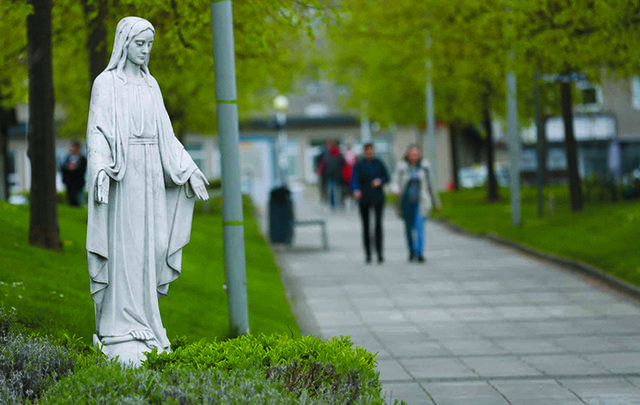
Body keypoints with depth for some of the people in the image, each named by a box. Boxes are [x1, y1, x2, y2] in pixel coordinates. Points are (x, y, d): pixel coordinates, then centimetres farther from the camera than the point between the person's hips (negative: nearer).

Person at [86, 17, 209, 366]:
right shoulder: (106, 83, -3)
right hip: (121, 174, -6)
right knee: (123, 248, -8)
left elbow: (164, 132, 19)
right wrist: (100, 168, -26)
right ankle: (121, 335, -6)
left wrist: (188, 169, 14)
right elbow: (97, 130, -10)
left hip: (150, 175, 6)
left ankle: (141, 319, 15)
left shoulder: (150, 85, 15)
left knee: (151, 245, 5)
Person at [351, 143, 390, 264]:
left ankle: (379, 253, -15)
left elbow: (387, 177, 11)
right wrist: (356, 190, -32)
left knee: (378, 224, -12)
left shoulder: (379, 163, 5)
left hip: (377, 198, 0)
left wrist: (380, 181, -12)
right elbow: (354, 180, -11)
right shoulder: (359, 165, 0)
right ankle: (368, 253, 12)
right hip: (364, 198, 0)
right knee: (366, 226, 4)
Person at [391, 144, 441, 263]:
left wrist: (436, 202, 15)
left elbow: (431, 183, 9)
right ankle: (412, 251, 30)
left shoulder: (424, 166, 1)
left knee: (419, 225, -16)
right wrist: (397, 190, -30)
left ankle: (420, 253, -22)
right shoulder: (401, 167, -1)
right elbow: (395, 183, -5)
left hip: (420, 202, -1)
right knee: (409, 227, 10)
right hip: (406, 202, 1)